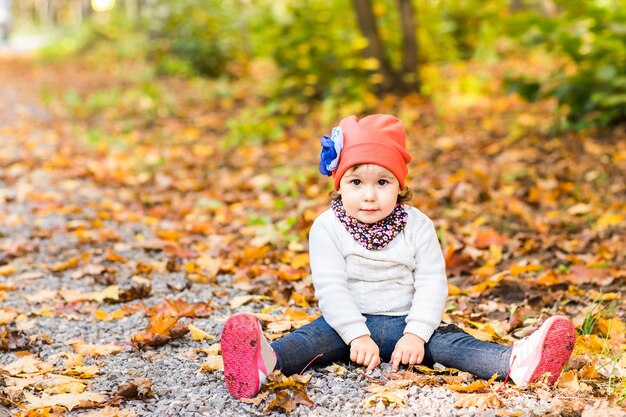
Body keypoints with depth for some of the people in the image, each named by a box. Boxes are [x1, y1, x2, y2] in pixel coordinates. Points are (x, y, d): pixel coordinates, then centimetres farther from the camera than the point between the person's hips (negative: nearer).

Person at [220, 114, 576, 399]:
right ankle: (265, 361, -60)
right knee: (316, 337, -30)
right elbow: (330, 288, -12)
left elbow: (432, 284, -5)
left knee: (447, 341, -21)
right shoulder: (328, 228, -5)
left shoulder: (417, 226, 1)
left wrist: (415, 334, -18)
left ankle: (515, 362, -45)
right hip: (348, 324, -2)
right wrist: (358, 335, -23)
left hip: (405, 323, 2)